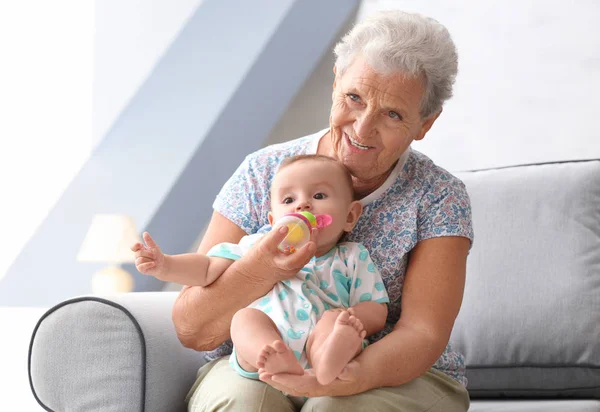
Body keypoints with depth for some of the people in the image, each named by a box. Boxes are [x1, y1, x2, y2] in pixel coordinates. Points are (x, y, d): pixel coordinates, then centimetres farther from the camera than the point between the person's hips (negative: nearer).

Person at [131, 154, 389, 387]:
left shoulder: (353, 259, 18)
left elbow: (376, 312, 12)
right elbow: (210, 268, 18)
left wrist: (350, 318, -12)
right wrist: (166, 266, 0)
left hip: (320, 341, -1)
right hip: (263, 344, 1)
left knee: (335, 319, -28)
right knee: (245, 317, -25)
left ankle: (328, 362, -61)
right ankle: (274, 362, -56)